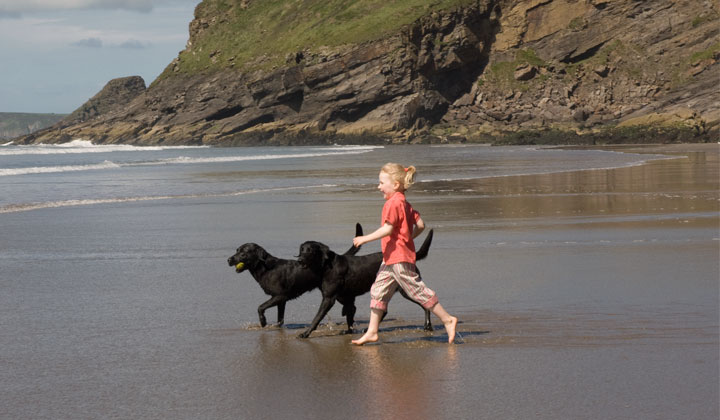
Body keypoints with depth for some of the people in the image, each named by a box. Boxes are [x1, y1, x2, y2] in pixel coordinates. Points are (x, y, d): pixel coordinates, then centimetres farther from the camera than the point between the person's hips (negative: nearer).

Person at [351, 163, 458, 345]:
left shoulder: (393, 203, -16)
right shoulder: (403, 203, 14)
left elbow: (387, 229, -23)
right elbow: (420, 225, 14)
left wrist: (365, 238, -16)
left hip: (399, 258, -11)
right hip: (391, 259, 11)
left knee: (417, 290, -5)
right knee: (378, 291, 9)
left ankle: (447, 320, 1)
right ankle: (372, 332, 11)